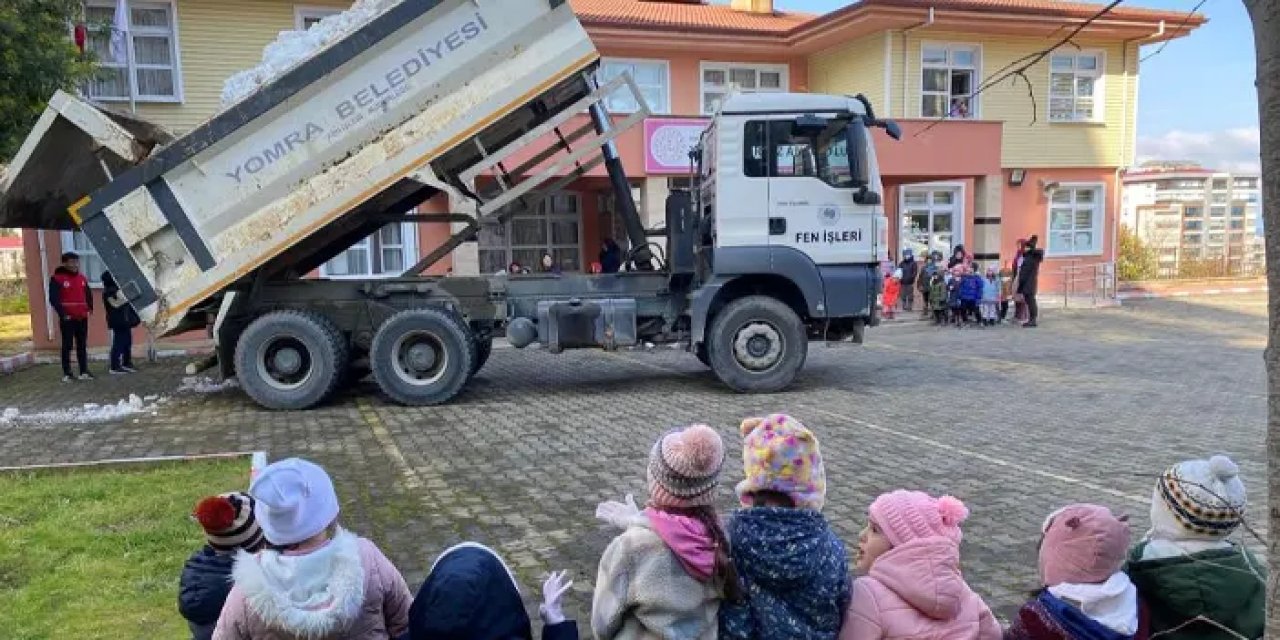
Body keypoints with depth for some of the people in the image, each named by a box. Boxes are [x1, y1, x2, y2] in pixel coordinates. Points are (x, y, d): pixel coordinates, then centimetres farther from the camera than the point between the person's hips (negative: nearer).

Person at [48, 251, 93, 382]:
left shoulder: (82, 278, 12)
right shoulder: (57, 279, -6)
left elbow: (88, 295, 20)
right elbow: (53, 299, -11)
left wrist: (90, 308, 6)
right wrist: (63, 314, -15)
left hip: (82, 318, 5)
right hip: (67, 319, -5)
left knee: (82, 345, 8)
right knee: (67, 346, 0)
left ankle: (84, 372, 13)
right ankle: (67, 373, 4)